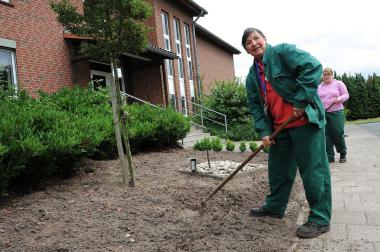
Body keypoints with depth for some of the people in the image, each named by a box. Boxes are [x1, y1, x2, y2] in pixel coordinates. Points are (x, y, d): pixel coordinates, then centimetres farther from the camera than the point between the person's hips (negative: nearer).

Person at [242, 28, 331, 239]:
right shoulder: (252, 76, 12)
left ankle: (320, 219, 11)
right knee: (278, 168, 16)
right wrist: (264, 131, -1)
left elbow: (313, 67, -19)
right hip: (279, 126, 8)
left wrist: (300, 101, -22)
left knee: (312, 169, -2)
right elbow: (255, 106, 10)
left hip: (305, 120, -7)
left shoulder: (283, 52, -7)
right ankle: (274, 207, 34)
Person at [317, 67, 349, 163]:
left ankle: (343, 154, 20)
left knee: (338, 134, -3)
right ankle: (330, 157, 8)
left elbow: (346, 95, 2)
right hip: (323, 114, 3)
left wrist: (339, 99, -18)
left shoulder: (338, 83, 6)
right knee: (326, 135, 1)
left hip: (336, 113, -3)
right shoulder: (319, 87, 15)